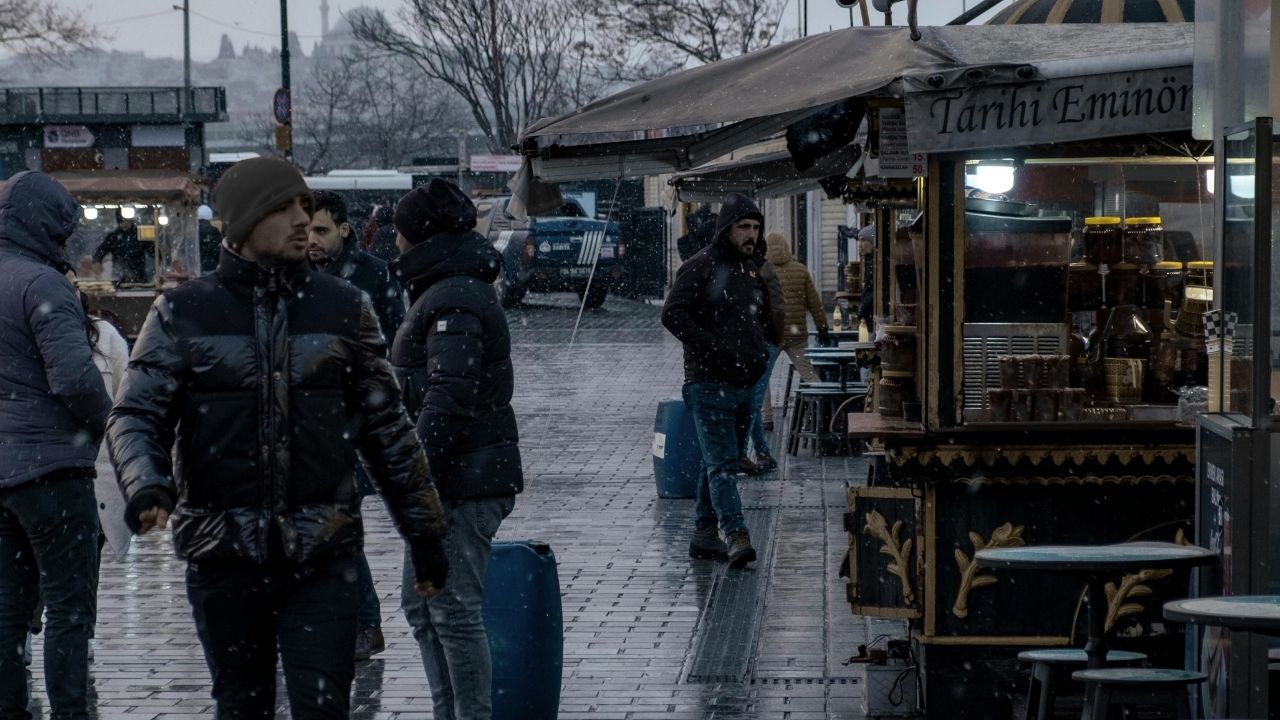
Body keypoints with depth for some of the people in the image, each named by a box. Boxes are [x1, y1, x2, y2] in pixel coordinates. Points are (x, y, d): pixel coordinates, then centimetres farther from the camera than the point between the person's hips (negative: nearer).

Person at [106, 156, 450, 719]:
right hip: (223, 557, 0)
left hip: (322, 558, 0)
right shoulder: (185, 313, 1)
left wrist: (423, 531, 11)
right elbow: (136, 414, -1)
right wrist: (145, 485, -23)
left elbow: (387, 428, 10)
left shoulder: (343, 308, 5)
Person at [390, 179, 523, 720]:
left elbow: (447, 400, -24)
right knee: (422, 605, 16)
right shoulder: (458, 290, 17)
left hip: (464, 482, -11)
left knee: (454, 610, -6)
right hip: (457, 478, 11)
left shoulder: (453, 301, -17)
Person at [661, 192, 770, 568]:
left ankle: (704, 535, 20)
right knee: (722, 462, -14)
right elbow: (672, 314, -16)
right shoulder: (701, 266, -8)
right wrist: (715, 348, -21)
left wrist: (759, 349, 13)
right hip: (710, 382, -8)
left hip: (744, 382, 8)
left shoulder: (752, 269, 17)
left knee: (718, 461, 14)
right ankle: (736, 537, -24)